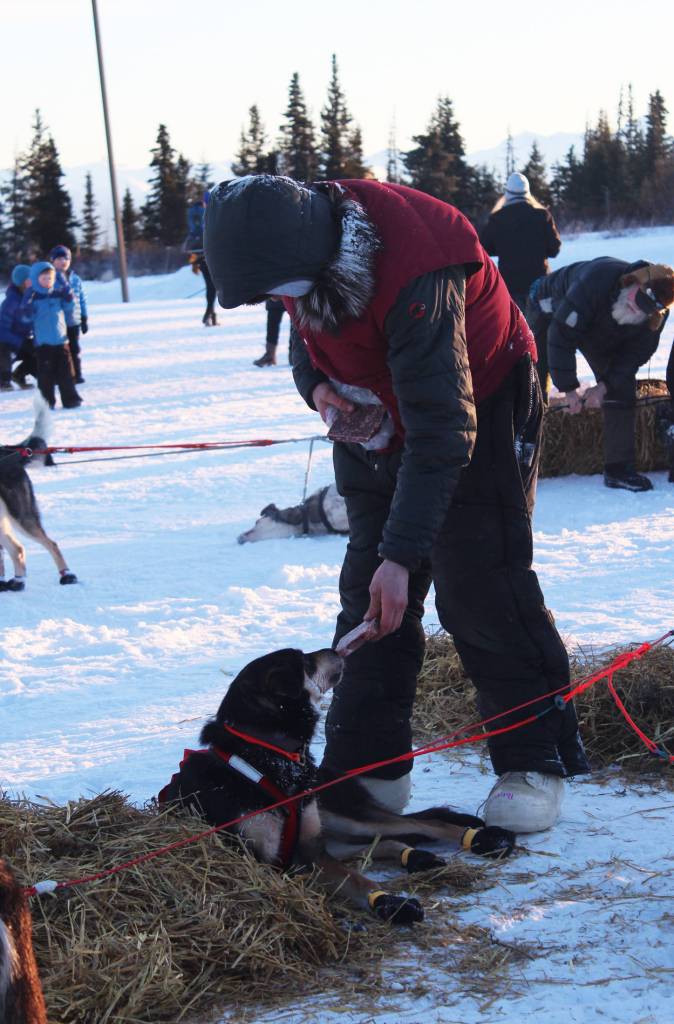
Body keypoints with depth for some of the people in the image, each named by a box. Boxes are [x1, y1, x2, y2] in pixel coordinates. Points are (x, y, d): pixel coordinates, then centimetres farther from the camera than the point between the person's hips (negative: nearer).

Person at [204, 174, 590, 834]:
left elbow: (441, 431, -37)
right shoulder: (294, 241, -14)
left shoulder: (417, 276, -39)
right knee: (368, 596, 3)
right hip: (376, 419, 7)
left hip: (478, 405, -7)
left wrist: (401, 554, -38)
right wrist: (315, 383, -16)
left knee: (478, 590, -12)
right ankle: (367, 768, 8)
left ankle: (535, 761, -2)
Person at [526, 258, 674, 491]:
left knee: (622, 388, -8)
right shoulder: (595, 282, -43)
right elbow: (561, 336, -38)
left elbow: (637, 352, -15)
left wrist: (605, 386, -27)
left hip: (602, 337, 4)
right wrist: (569, 388, -36)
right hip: (552, 312, -4)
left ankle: (619, 468, -4)